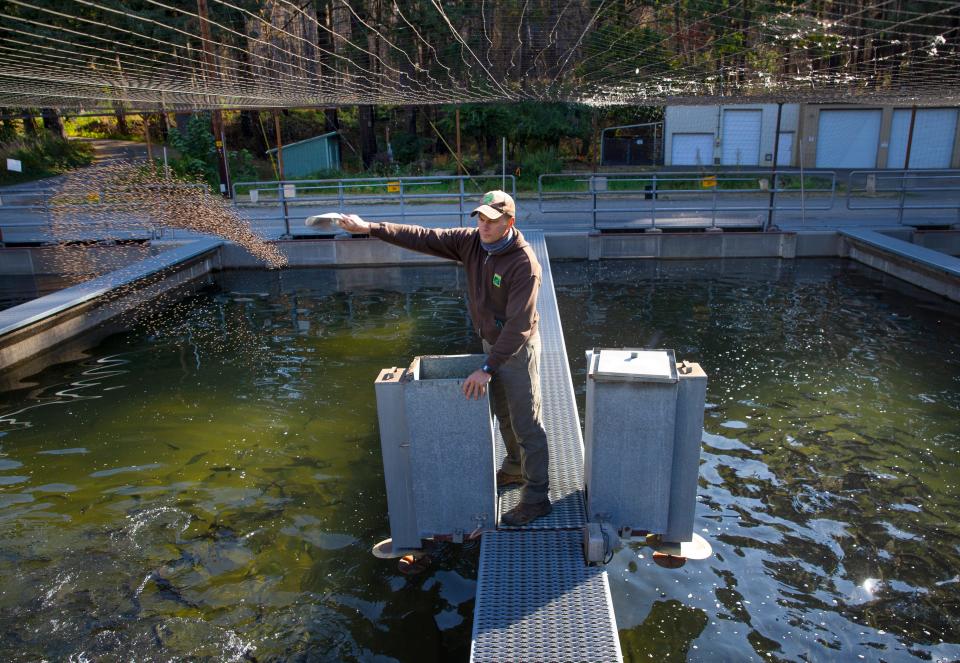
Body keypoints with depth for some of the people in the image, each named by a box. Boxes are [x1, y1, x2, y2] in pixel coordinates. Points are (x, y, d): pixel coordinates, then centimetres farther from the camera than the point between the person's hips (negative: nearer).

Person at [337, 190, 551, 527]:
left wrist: (488, 368, -32)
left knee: (525, 424, 0)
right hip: (492, 343, 8)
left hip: (519, 349, -8)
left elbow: (519, 325, -30)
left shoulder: (524, 264, -28)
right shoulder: (471, 241, -8)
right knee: (504, 416, 23)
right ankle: (516, 468, 45)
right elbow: (423, 238, -7)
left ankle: (536, 497, 13)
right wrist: (369, 228, -13)